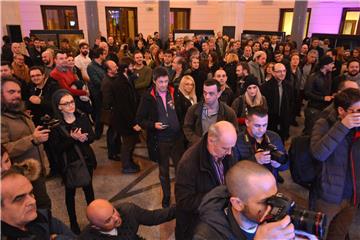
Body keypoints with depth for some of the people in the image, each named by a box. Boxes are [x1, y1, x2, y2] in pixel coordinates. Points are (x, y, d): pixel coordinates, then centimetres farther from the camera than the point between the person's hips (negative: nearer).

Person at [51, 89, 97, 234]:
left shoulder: (83, 117, -6)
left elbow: (92, 136, -2)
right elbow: (58, 148, -16)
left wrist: (84, 138, -23)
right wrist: (72, 138, -28)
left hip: (86, 159, 3)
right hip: (68, 163, -3)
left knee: (88, 187, 19)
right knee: (70, 192, 15)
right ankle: (73, 222, 33)